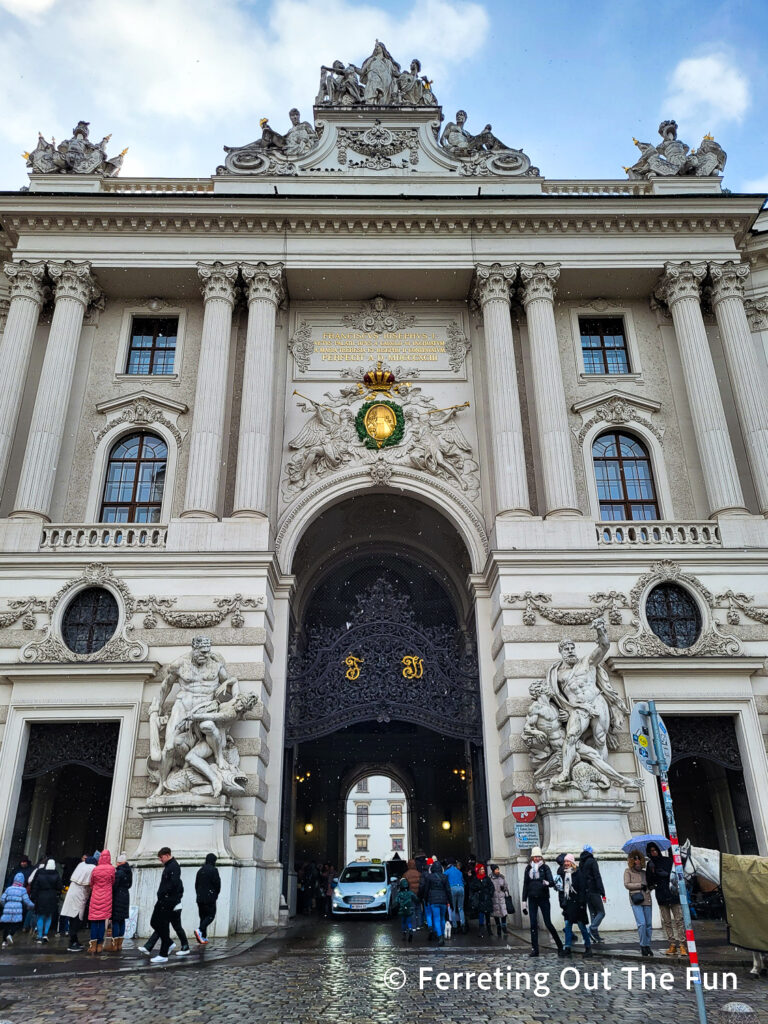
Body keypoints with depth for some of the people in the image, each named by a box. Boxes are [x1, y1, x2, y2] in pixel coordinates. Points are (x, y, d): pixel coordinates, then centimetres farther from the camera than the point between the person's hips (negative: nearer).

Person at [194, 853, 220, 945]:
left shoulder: (200, 871, 10)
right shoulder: (213, 870, -11)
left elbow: (196, 885, 13)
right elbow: (217, 883, -11)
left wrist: (198, 895, 19)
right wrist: (216, 894, 6)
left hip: (200, 898, 7)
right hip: (210, 898, -7)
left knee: (203, 916, 12)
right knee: (211, 915, 0)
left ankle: (203, 938, 9)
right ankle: (199, 930, -20)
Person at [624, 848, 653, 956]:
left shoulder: (644, 872, 18)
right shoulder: (628, 871, 8)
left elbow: (649, 885, 24)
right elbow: (627, 884, -1)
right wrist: (640, 885, -6)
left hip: (646, 900, 4)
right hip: (636, 901, -4)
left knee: (648, 924, 2)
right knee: (642, 923, -13)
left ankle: (648, 946, 13)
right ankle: (643, 946, -1)